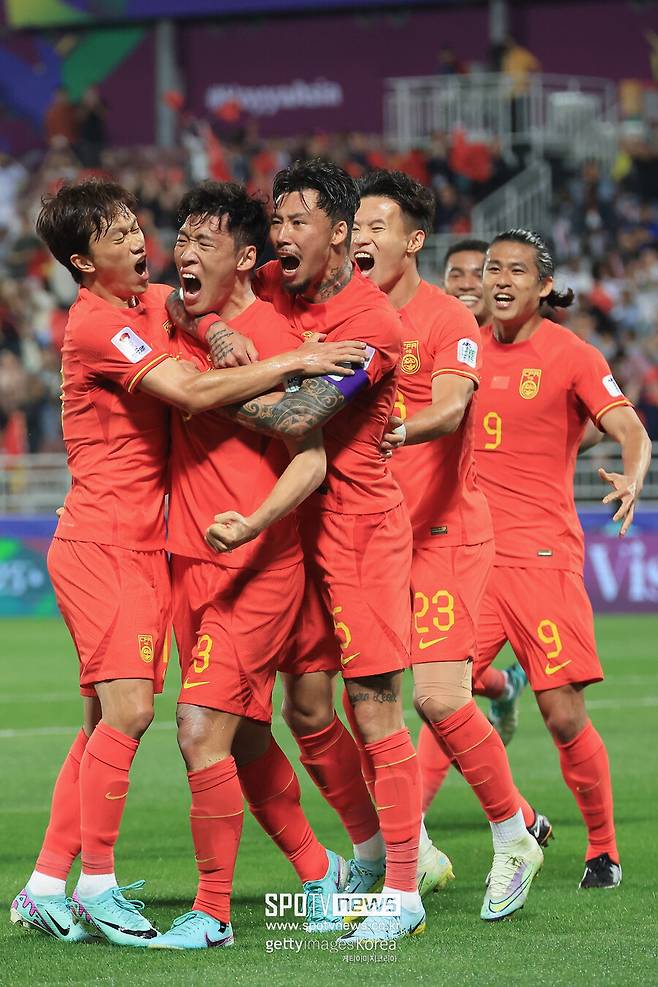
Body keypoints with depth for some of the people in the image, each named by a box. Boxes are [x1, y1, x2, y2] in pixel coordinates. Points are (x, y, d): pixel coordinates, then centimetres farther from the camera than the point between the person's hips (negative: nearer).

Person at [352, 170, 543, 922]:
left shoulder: (447, 320, -8)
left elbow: (450, 409, -23)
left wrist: (400, 431, -44)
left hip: (443, 532, -6)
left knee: (438, 697, -14)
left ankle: (512, 838, 4)